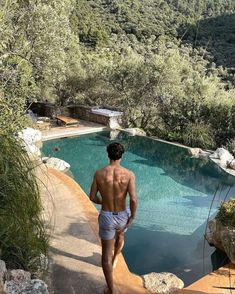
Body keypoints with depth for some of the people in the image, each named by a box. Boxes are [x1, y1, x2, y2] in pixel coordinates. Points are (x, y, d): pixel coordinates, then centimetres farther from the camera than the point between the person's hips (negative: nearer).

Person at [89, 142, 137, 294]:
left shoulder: (99, 173, -11)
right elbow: (134, 199, -24)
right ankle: (115, 260, 63)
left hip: (106, 217, -1)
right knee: (120, 235, 36)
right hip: (122, 216, 1)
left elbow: (92, 197, -4)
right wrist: (132, 217, -7)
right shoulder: (129, 174, -17)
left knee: (106, 254, 12)